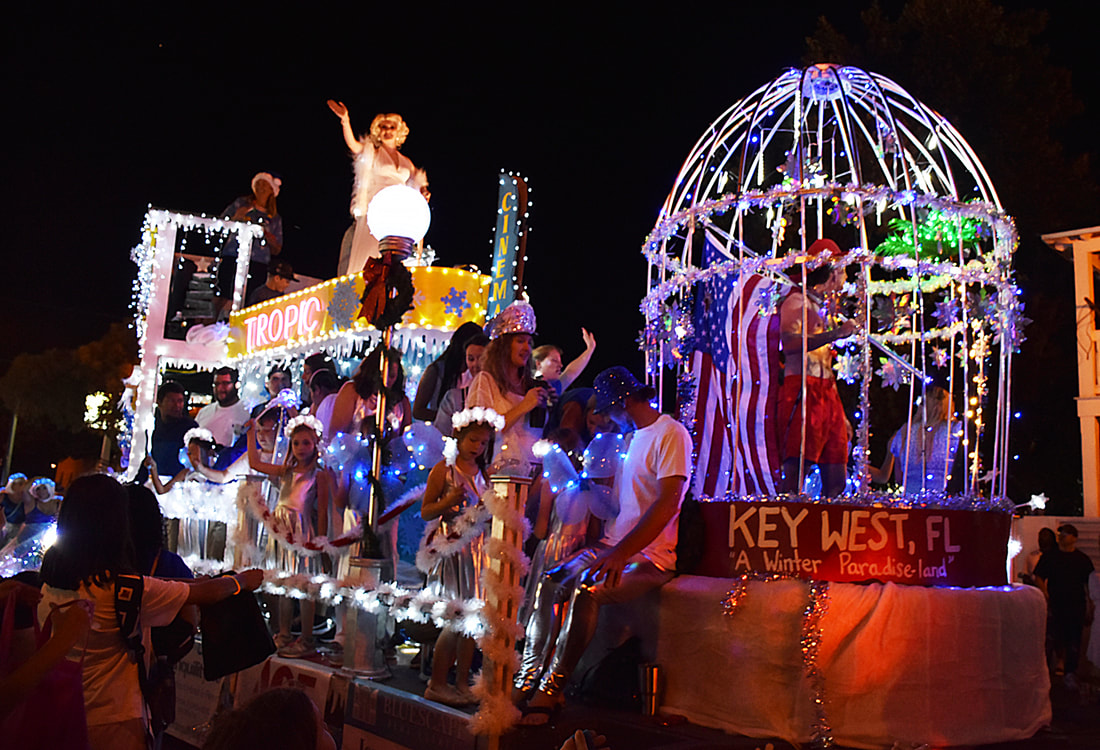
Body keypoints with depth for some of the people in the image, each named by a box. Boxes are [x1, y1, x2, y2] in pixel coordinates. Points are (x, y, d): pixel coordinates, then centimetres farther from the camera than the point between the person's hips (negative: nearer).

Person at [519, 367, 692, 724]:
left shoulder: (671, 434, -10)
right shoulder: (634, 436, 20)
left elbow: (667, 503, -21)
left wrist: (621, 553, -26)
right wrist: (603, 546, 9)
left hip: (649, 555, -9)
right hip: (615, 547, 10)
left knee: (586, 590, -31)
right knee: (546, 583, -2)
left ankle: (550, 691, -22)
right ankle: (530, 678, -2)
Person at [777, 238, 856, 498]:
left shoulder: (821, 308, 27)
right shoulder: (797, 301, 1)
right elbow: (789, 342, -20)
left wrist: (840, 414, 25)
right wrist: (835, 334, -22)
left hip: (826, 393, 9)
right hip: (801, 391, -9)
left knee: (835, 482, 2)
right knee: (796, 469, -15)